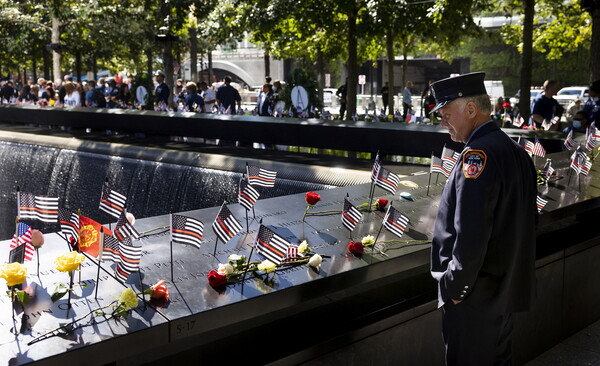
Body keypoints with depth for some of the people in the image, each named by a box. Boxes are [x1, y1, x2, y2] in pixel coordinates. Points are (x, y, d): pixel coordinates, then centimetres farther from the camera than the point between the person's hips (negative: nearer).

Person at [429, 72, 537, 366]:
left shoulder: (478, 154, -22)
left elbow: (470, 233, -28)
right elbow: (528, 218, 15)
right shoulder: (515, 150, 8)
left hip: (475, 297, -9)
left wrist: (455, 286, -17)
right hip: (508, 285, 9)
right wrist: (513, 271, 20)